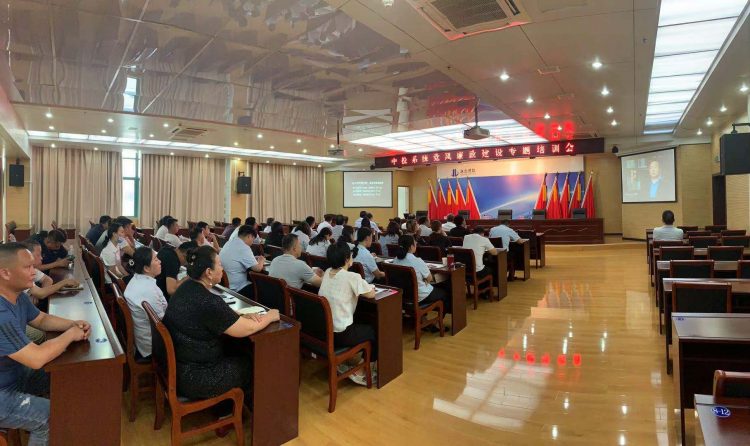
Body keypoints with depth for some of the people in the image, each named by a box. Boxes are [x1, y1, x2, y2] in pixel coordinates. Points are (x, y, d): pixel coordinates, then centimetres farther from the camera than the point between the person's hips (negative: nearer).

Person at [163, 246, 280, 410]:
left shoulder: (186, 288, -2)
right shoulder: (207, 302, -30)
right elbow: (247, 329, -21)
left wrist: (243, 316, -3)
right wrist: (270, 316, -4)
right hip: (192, 378, -8)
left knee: (238, 352, 20)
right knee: (250, 362, 11)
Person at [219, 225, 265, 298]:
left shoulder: (229, 243, 8)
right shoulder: (244, 248, -19)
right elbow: (257, 268, -21)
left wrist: (254, 259, 16)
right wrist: (261, 260, 0)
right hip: (238, 289, -9)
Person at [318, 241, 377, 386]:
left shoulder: (327, 273, 4)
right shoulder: (352, 277, -16)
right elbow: (371, 294, -3)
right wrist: (370, 287, 17)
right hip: (339, 334, -7)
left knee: (360, 326, 30)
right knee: (373, 331, 16)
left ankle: (344, 362, 27)